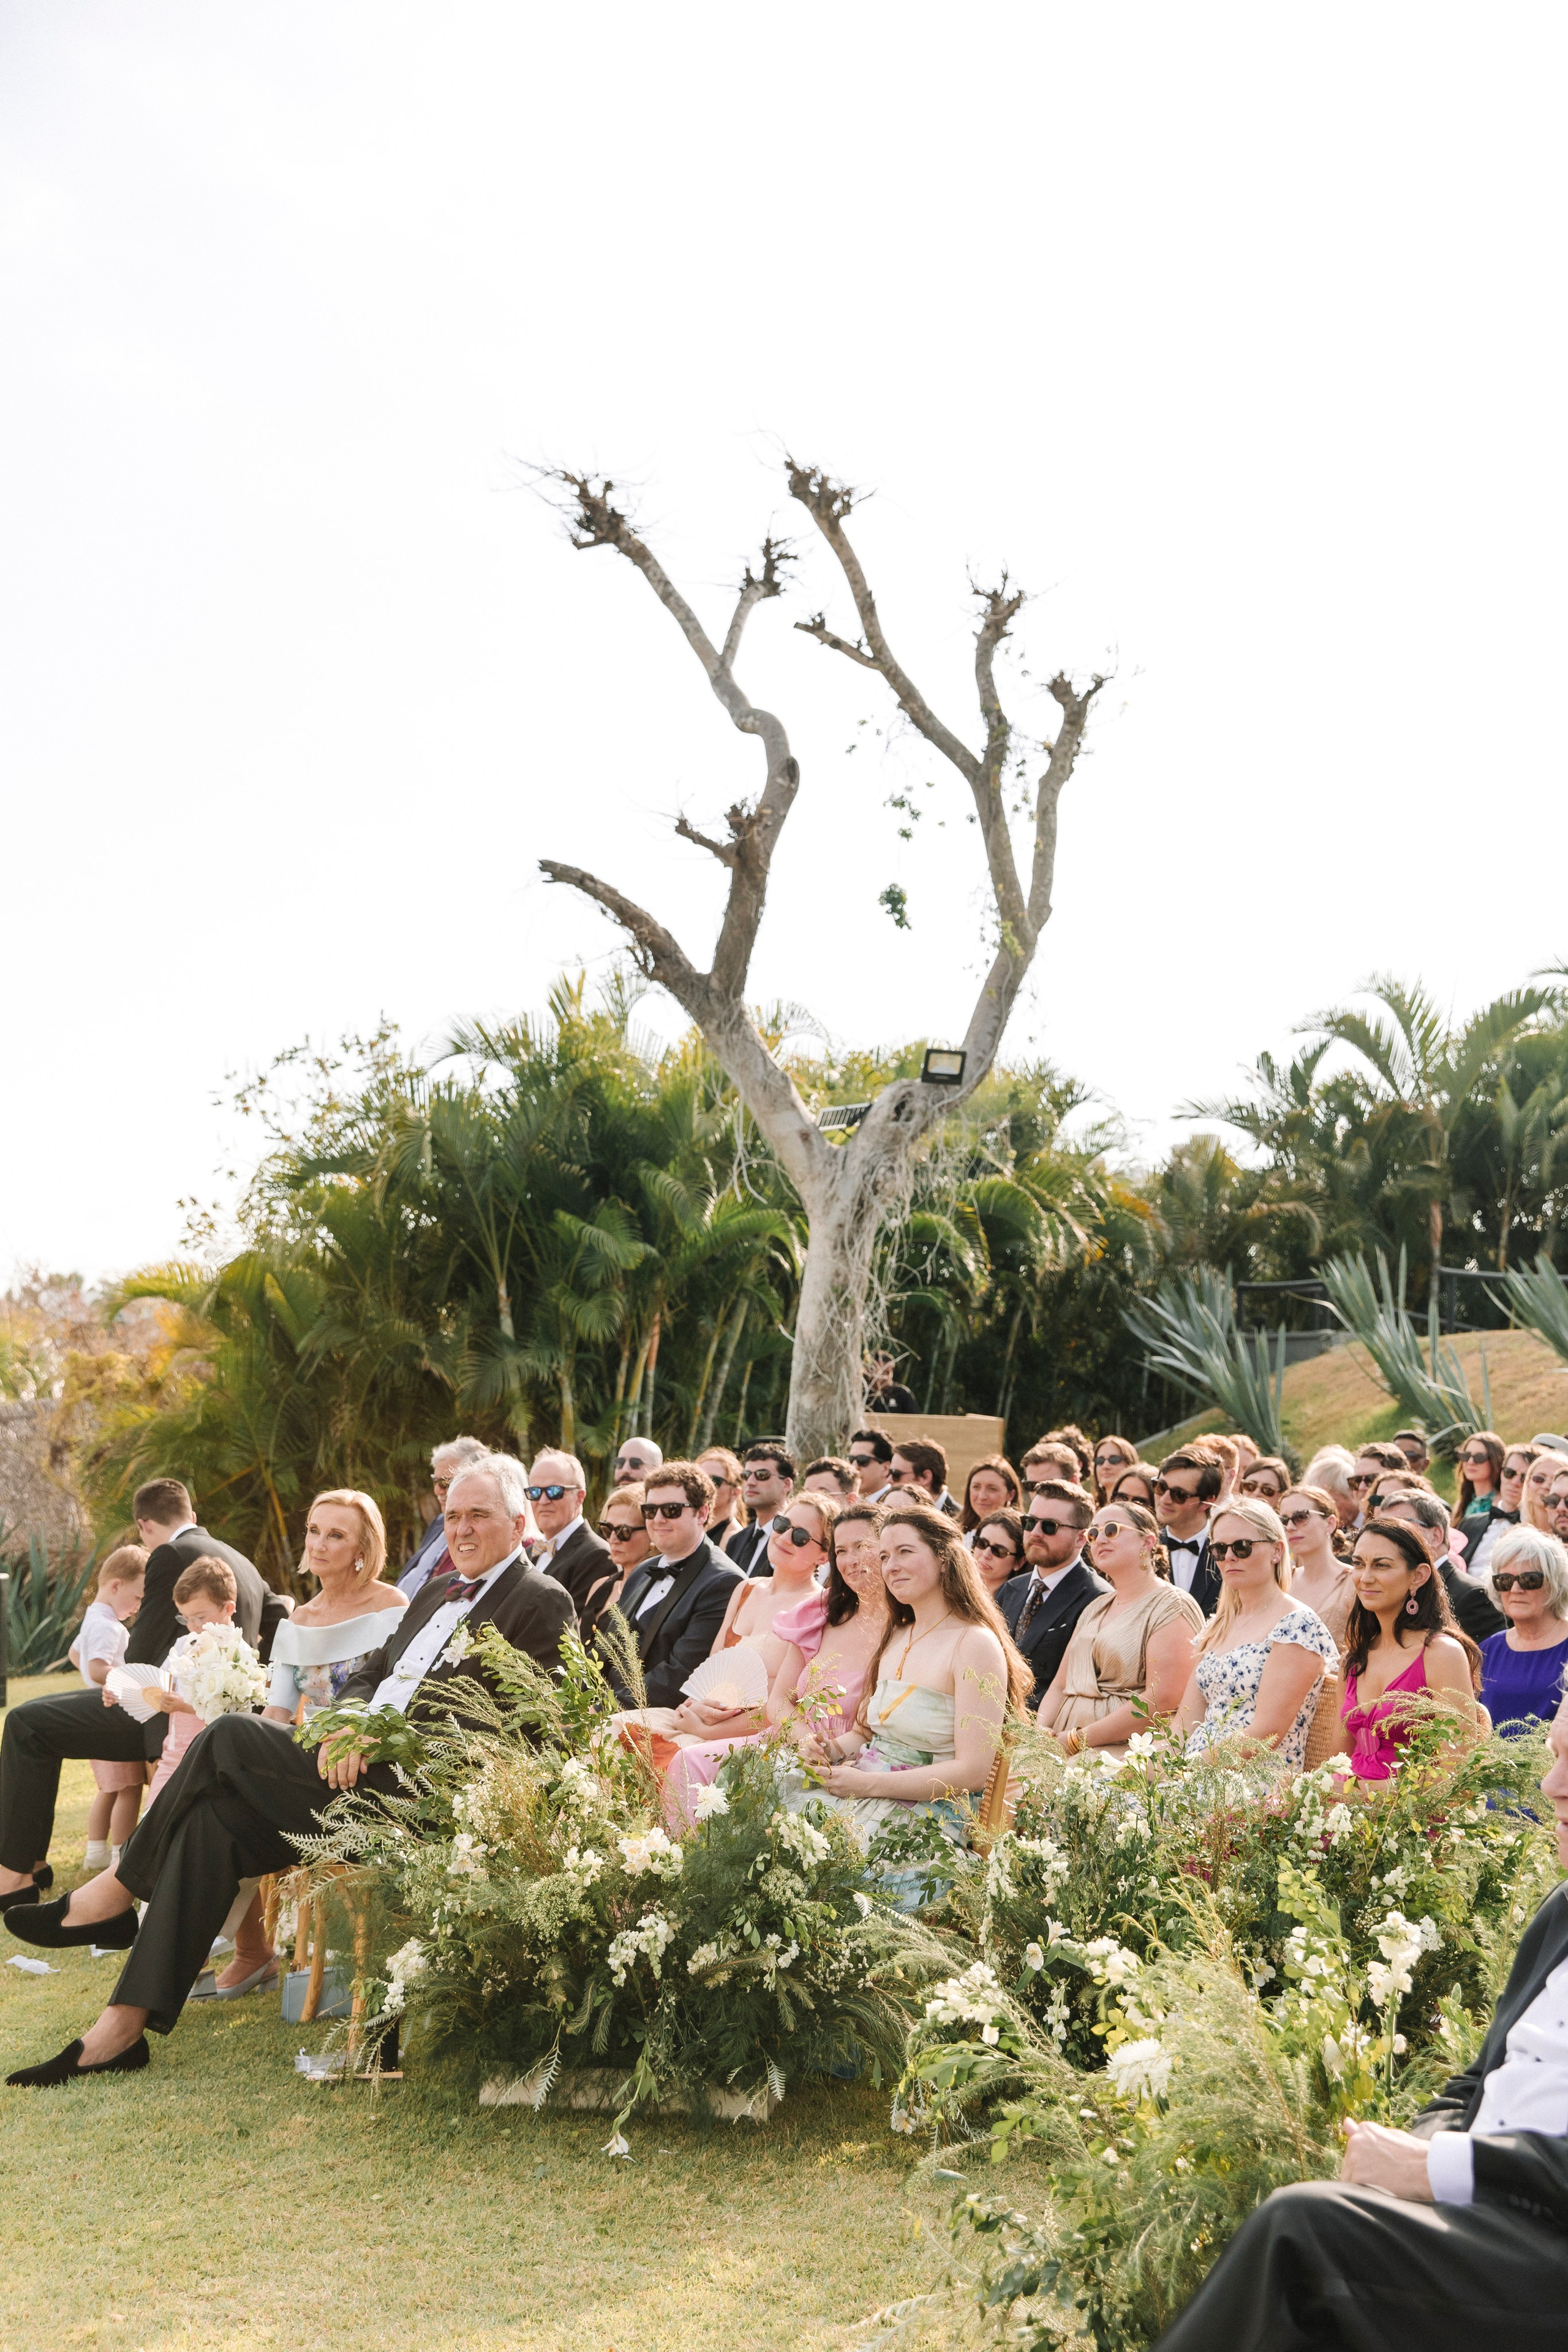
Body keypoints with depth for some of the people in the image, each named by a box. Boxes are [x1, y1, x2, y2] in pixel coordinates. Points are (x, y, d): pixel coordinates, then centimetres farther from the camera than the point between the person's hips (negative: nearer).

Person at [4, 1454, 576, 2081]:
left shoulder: (542, 1603, -3)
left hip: (411, 1791, -8)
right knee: (213, 1819, -13)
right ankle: (124, 2025, -12)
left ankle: (122, 1888, 1)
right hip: (359, 1763, 8)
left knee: (229, 1738, -16)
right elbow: (370, 1674, 21)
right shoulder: (439, 1591, 24)